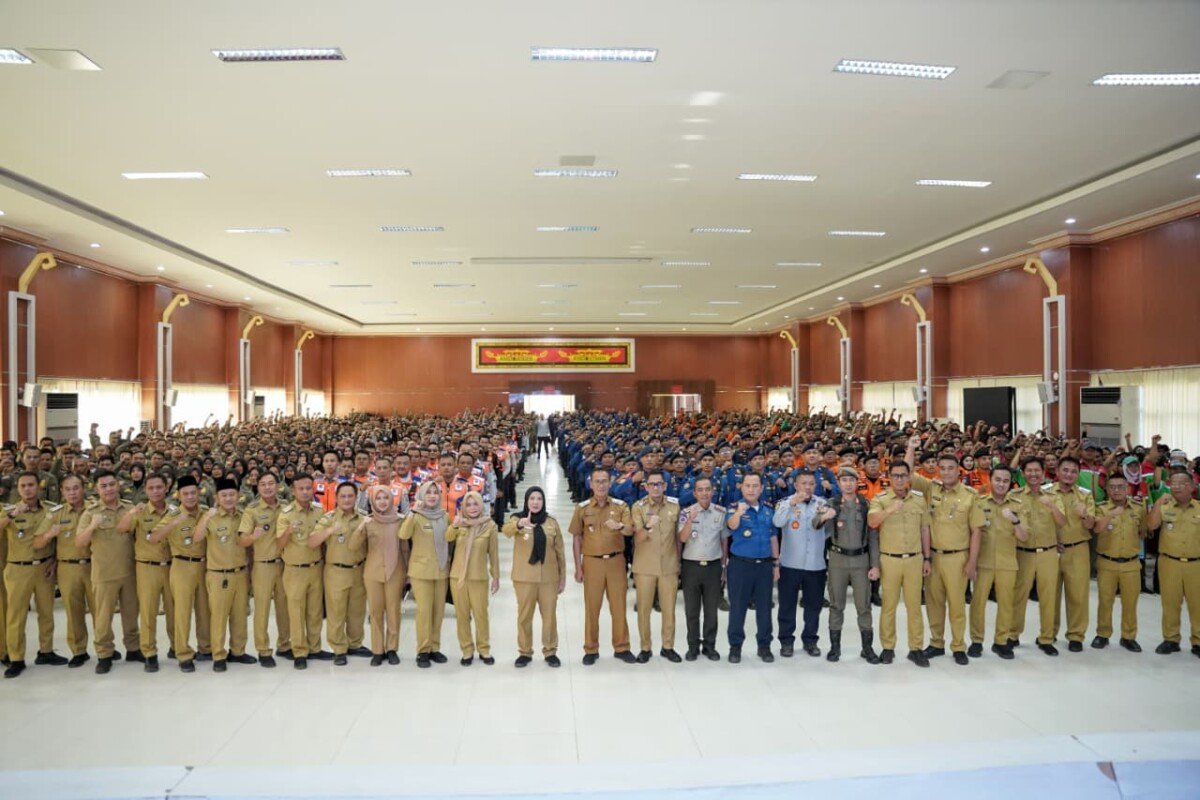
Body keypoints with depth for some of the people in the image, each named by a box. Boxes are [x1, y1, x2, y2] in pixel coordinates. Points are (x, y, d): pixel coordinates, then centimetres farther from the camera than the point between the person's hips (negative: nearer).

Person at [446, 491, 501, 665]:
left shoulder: (490, 525, -3)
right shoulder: (459, 524, -1)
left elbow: (494, 553, 2)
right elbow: (447, 538, -22)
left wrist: (496, 577, 4)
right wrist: (454, 525, -43)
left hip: (479, 578, -1)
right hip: (457, 576, 2)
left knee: (481, 615, 4)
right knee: (462, 615, 8)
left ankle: (484, 650, 20)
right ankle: (467, 651, 20)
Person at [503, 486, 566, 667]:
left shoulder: (551, 522, 5)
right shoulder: (517, 518, -1)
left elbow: (560, 551, 8)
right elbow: (507, 530, -25)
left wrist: (563, 577, 6)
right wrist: (519, 524, -47)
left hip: (549, 577, 1)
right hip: (524, 577, -1)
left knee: (549, 615, 6)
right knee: (524, 616, 7)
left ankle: (550, 651, 20)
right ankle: (524, 652, 20)